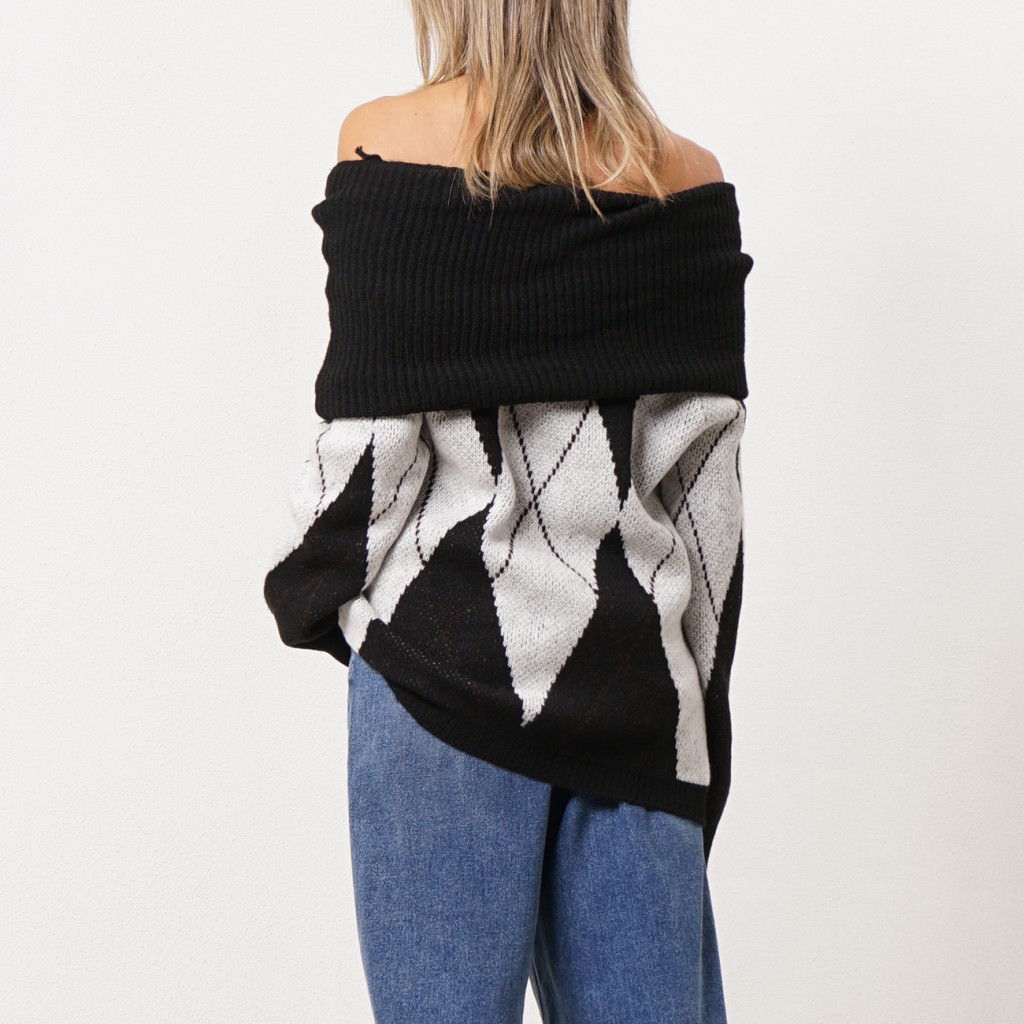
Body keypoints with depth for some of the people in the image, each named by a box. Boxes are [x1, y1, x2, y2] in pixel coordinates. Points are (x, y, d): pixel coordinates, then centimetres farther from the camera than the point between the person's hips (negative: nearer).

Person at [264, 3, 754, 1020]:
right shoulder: (689, 178, 3)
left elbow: (370, 428, -6)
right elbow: (706, 470, 3)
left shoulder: (381, 139, -4)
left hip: (446, 657, -2)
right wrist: (691, 688, 11)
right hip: (638, 670, 3)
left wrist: (318, 589, 10)